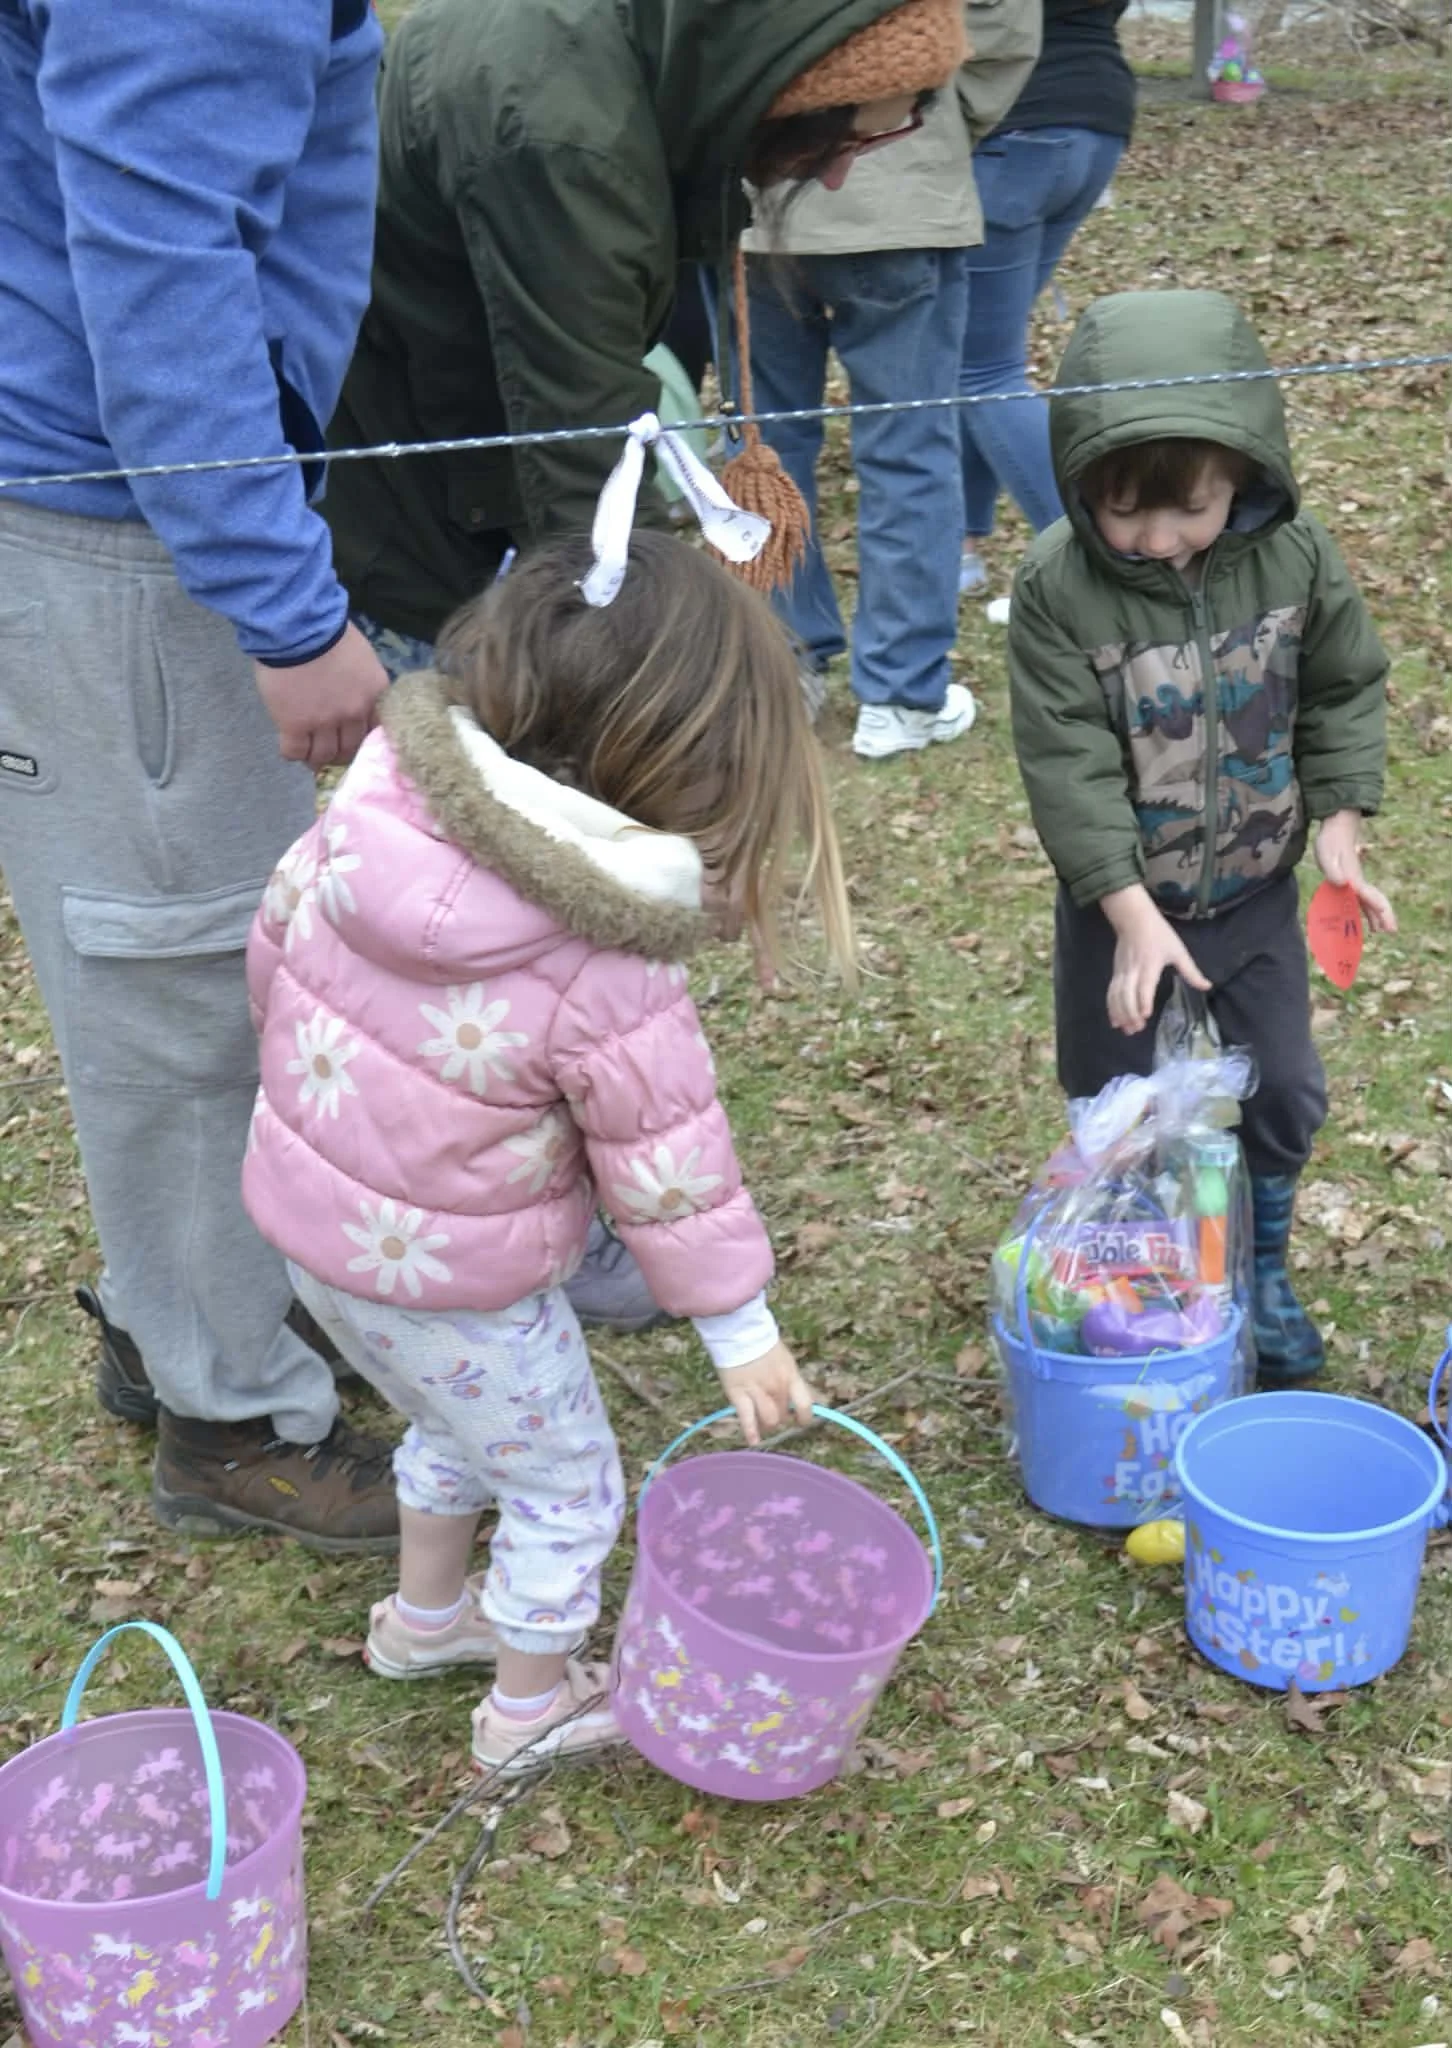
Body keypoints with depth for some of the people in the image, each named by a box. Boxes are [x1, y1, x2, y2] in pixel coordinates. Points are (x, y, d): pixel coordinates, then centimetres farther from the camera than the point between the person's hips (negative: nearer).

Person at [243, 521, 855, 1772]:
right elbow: (669, 1163, -19)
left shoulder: (377, 800, -15)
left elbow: (277, 943, 0)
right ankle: (533, 1706, 40)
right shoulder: (605, 970, -30)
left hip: (300, 1204, 7)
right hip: (447, 1277, -7)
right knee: (566, 1483, 20)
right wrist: (742, 1329, -5)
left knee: (456, 1422, 34)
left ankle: (426, 1613, 56)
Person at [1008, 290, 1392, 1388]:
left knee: (1288, 1092, 14)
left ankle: (1262, 1270, 39)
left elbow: (1345, 692, 1)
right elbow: (1068, 765, -22)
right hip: (1120, 903, -2)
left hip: (1256, 889, 3)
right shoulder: (1057, 588, -22)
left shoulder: (1295, 555, -14)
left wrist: (1338, 831, -8)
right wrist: (1134, 912, -26)